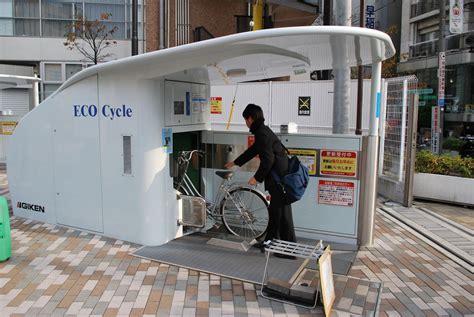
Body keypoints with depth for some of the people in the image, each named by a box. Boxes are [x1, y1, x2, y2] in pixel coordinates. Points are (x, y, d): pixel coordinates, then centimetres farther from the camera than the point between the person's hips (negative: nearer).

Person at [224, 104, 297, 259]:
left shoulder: (262, 133, -16)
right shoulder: (263, 131, 17)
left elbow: (268, 160, -22)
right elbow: (252, 151, 30)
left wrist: (257, 178, -11)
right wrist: (235, 162, 39)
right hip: (279, 179, 10)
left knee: (283, 215, -2)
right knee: (274, 211, 19)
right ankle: (270, 241, 33)